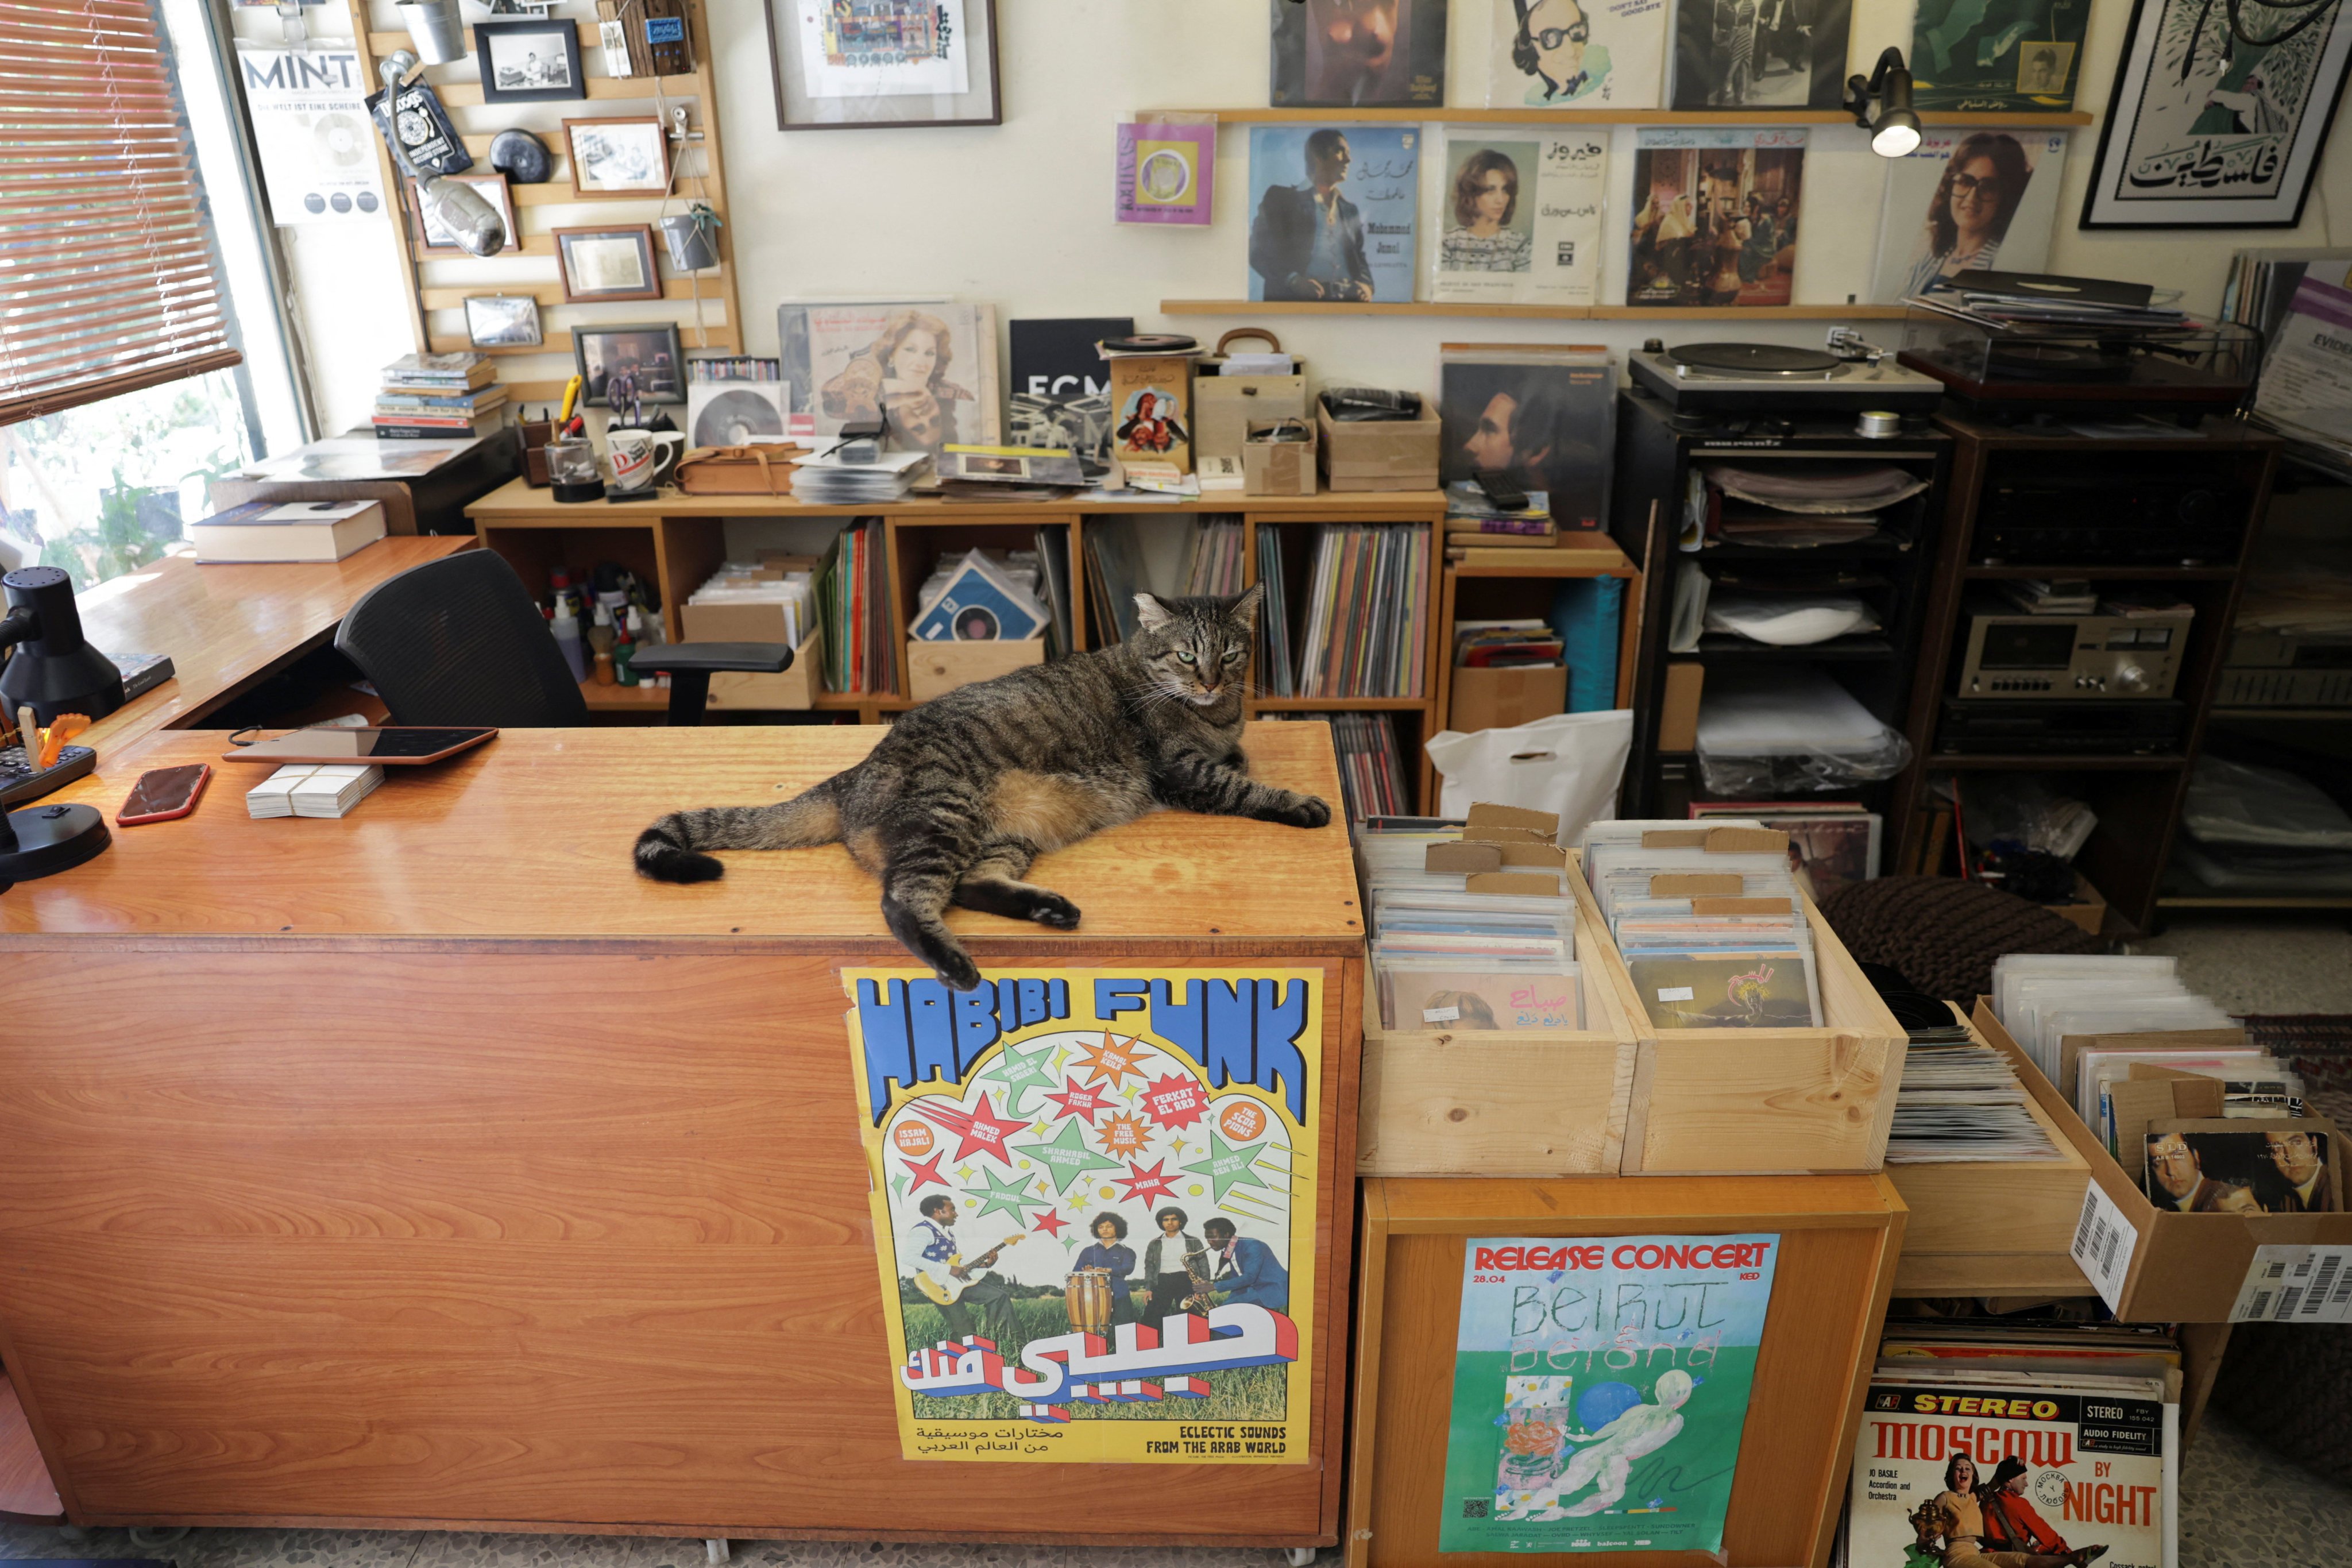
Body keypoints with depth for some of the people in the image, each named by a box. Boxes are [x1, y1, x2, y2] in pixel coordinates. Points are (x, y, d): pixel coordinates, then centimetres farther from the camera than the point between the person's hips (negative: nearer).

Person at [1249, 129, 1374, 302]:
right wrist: (1294, 280, -16)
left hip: (1347, 298, 4)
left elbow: (1359, 258, 22)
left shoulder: (1350, 210, 23)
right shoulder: (1281, 197, 8)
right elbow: (1259, 251, 0)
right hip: (1296, 300, -4)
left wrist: (1366, 285, -1)